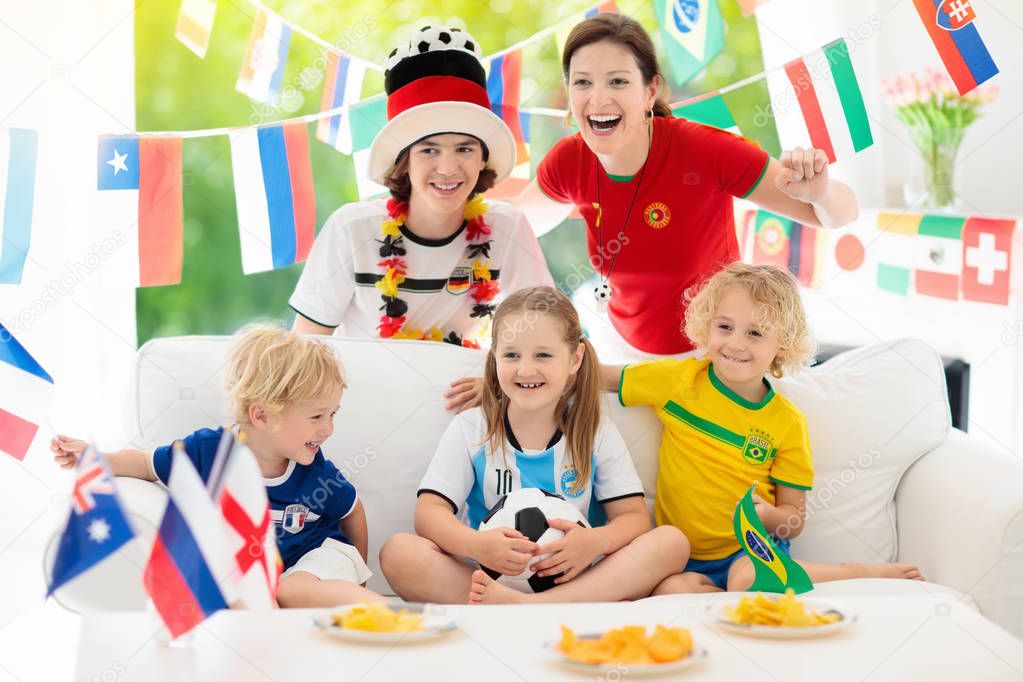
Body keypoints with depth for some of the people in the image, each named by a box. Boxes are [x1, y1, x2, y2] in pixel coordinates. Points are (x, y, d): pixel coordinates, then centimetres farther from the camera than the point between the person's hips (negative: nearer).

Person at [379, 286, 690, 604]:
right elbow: (429, 512, -6)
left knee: (672, 542, -22)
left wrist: (597, 541, -26)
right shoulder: (470, 429, 3)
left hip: (574, 583, 1)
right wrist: (476, 545, -29)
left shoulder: (596, 433, 5)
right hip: (485, 576, -1)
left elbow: (634, 517, -1)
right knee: (398, 551, -24)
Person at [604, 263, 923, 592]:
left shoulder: (788, 423, -1)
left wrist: (766, 515, -18)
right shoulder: (678, 380, 1)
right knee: (669, 590, -34)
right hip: (686, 558, 1)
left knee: (747, 578, -36)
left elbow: (794, 519, 2)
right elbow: (601, 377, 13)